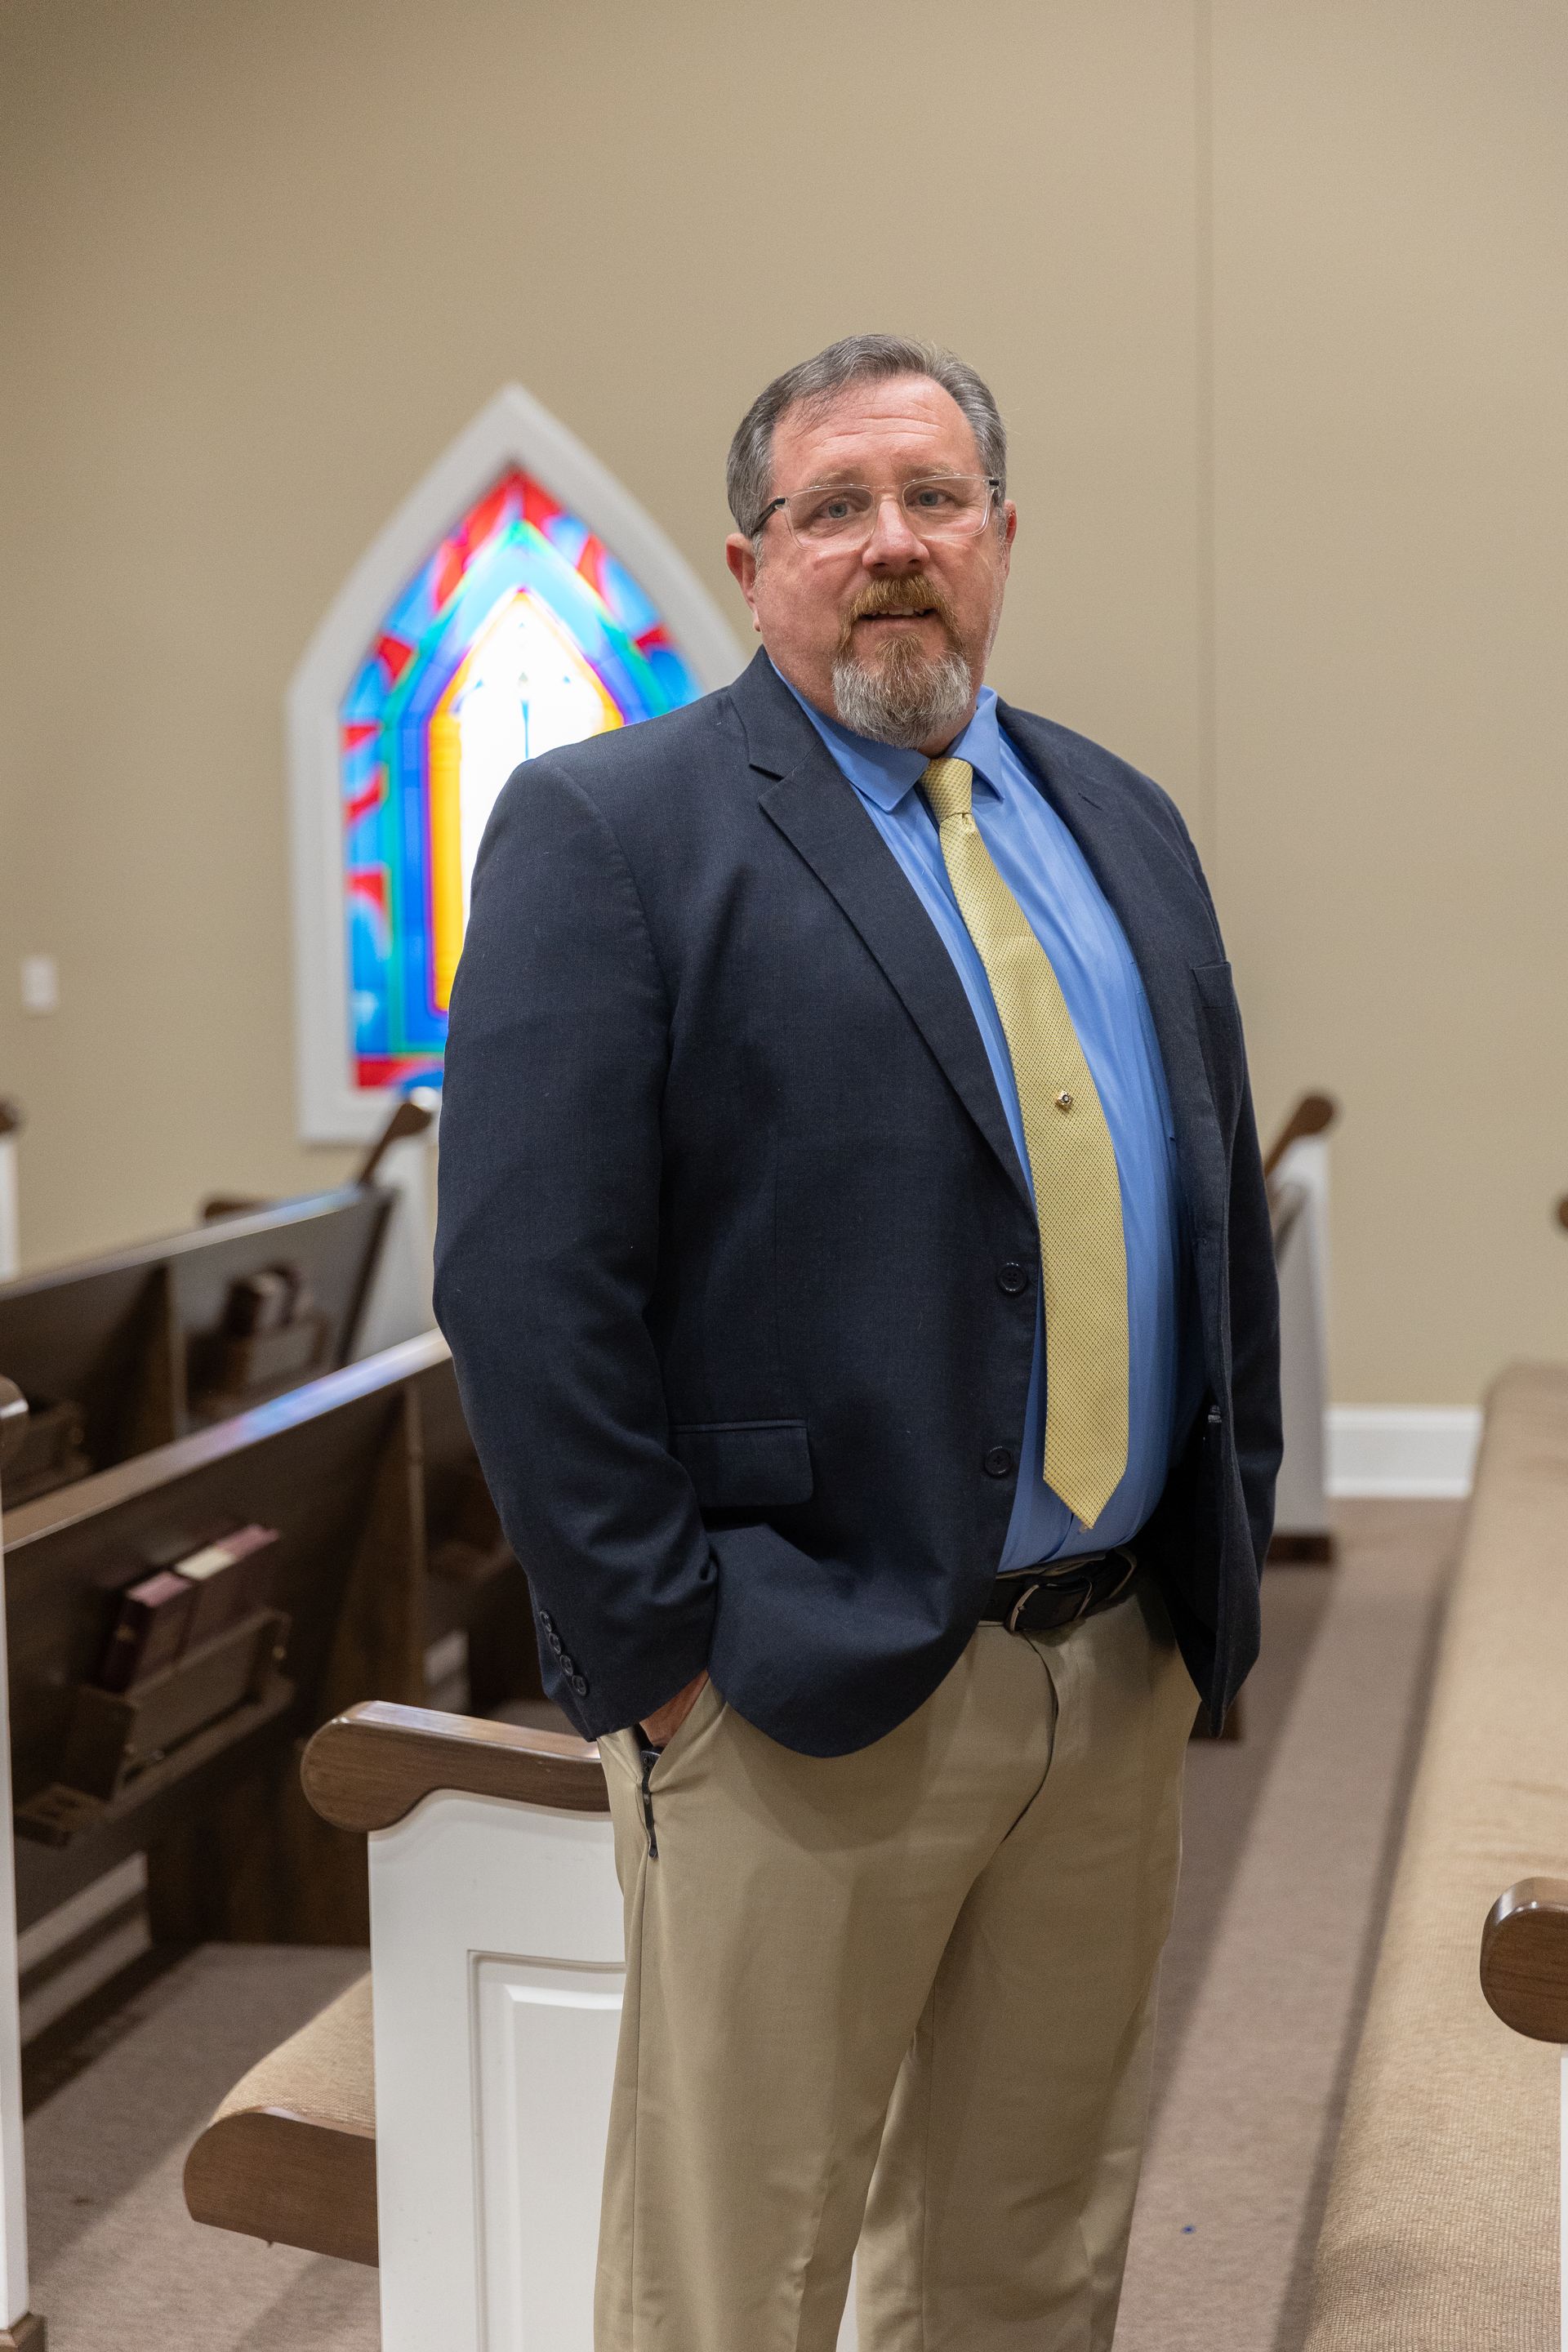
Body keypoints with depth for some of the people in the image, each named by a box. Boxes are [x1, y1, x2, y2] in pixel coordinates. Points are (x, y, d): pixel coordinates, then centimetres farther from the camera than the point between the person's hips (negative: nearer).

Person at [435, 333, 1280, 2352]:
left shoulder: (1122, 825, 14)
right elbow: (525, 1286, -14)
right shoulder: (608, 829, -7)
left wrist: (1226, 1549, 10)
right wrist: (660, 1653, -15)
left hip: (1125, 1676, 6)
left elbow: (1219, 1202, 18)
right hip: (808, 1701, -6)